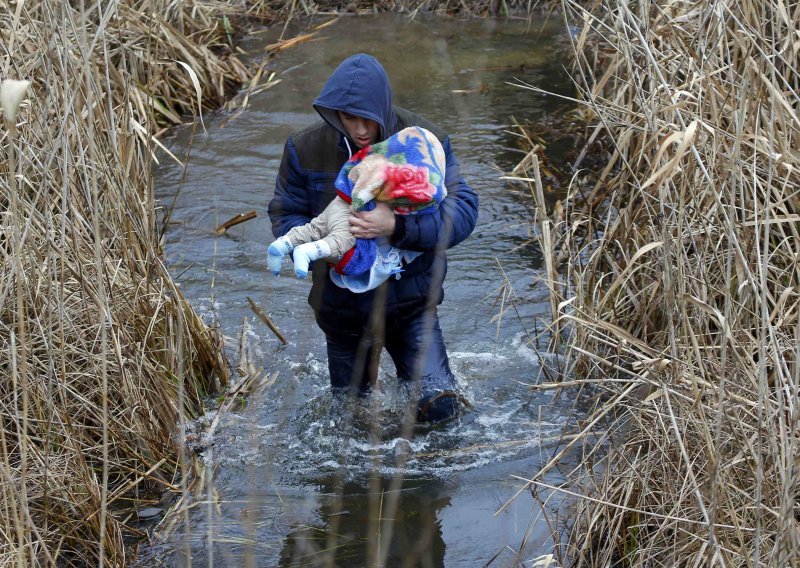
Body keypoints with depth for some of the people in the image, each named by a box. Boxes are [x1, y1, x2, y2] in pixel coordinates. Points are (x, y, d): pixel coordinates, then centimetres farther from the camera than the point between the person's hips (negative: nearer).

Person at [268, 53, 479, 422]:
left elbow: (462, 211, -20)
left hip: (409, 301, -2)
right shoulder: (306, 149, -10)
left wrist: (398, 227, -36)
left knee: (438, 405, -13)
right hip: (342, 305, 2)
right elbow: (285, 214, -1)